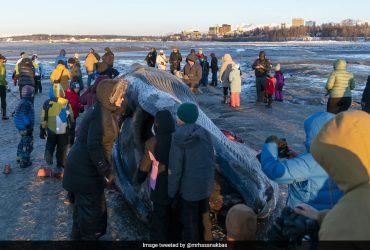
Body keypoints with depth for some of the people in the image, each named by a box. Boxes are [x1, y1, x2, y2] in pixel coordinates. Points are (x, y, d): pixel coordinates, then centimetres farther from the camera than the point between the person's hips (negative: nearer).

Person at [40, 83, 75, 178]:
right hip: (64, 131, 0)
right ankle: (59, 167, 14)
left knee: (50, 144, 27)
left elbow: (44, 118, 0)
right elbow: (71, 118, 2)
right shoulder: (66, 103, -6)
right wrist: (72, 127, 16)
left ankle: (48, 152, -2)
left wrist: (42, 130, 9)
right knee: (62, 149, 11)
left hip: (51, 130, 1)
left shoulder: (47, 103, -6)